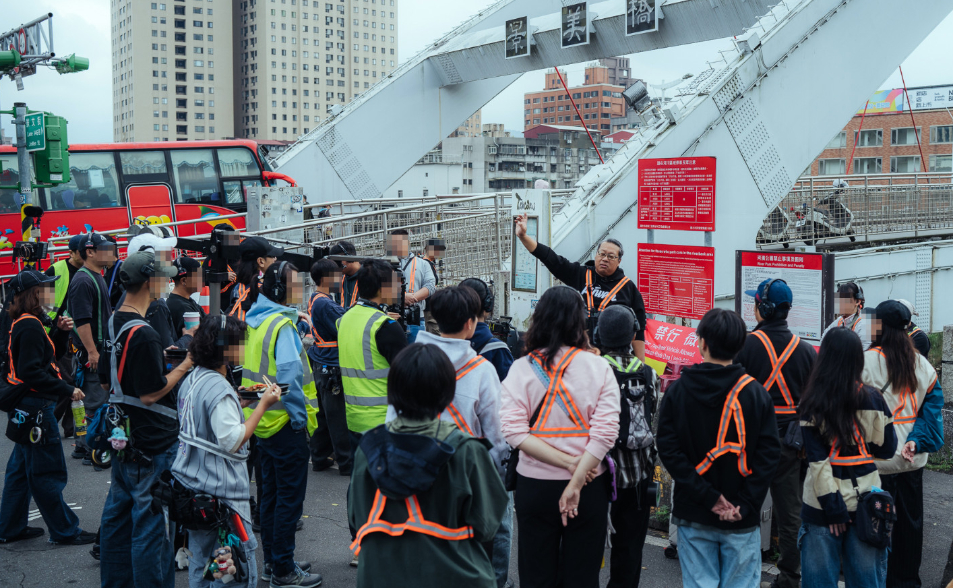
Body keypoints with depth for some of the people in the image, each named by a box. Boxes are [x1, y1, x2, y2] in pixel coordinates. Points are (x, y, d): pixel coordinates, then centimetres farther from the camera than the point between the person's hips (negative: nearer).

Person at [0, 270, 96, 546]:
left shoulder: (24, 323, 12)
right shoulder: (30, 326, -19)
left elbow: (49, 354, 19)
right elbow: (31, 372, -26)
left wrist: (60, 332, 4)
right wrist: (67, 390, -24)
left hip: (25, 407, 11)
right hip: (34, 407, -11)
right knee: (48, 472, -1)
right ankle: (65, 531, 8)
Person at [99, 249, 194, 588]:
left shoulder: (113, 323, 6)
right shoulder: (143, 334, -24)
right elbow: (151, 394, -22)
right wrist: (184, 366, -13)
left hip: (121, 437, 10)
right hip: (152, 444, -10)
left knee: (118, 515, 19)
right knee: (151, 524, 0)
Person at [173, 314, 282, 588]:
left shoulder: (192, 379, 10)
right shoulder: (219, 389, -19)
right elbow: (232, 441, -22)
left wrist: (239, 404, 13)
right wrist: (263, 405, -19)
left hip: (191, 484, 10)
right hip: (219, 491, -10)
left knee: (200, 561, 17)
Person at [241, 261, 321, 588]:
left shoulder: (257, 320, 9)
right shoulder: (282, 325, -19)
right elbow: (289, 375, -27)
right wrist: (301, 418, -18)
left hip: (264, 421, 9)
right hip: (285, 425, -9)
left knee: (271, 492, 18)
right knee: (290, 497, 0)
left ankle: (272, 561, 29)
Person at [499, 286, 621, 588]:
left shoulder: (521, 369, -5)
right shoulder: (598, 367, -6)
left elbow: (513, 430, -14)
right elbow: (605, 432, -15)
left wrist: (568, 462, -14)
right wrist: (576, 483, -15)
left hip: (535, 486, 1)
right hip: (589, 489, 0)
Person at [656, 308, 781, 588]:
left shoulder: (677, 391, -4)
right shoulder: (756, 393, -4)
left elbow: (669, 450, -10)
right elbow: (769, 453, -9)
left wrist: (707, 496, -11)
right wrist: (746, 504, -9)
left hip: (693, 515, 0)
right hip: (742, 522, 0)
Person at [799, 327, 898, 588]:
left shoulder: (813, 403, -9)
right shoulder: (873, 399, -4)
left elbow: (817, 460, -12)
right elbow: (887, 449, 4)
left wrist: (832, 506, -9)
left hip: (823, 505, -2)